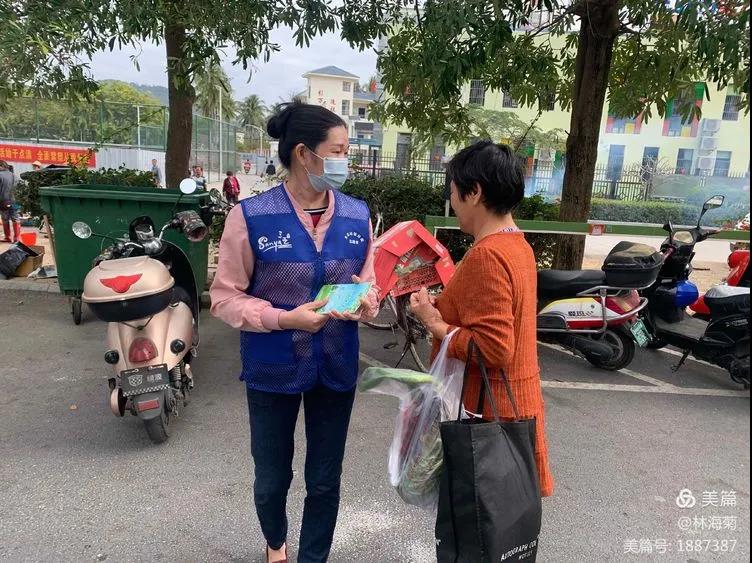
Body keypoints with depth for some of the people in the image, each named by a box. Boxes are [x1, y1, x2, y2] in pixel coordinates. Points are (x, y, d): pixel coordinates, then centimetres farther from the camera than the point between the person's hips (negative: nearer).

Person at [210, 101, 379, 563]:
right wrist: (286, 319, -23)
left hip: (337, 368, 2)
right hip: (273, 369, -2)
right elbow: (225, 298, -10)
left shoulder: (358, 215, -2)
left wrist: (364, 303, -18)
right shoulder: (251, 216, -13)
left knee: (325, 481, 15)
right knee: (272, 478, 19)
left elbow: (369, 286, 5)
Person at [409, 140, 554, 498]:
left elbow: (494, 348, -28)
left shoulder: (486, 255, -23)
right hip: (513, 404, 10)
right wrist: (443, 307, 6)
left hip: (486, 413, -10)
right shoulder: (517, 245, 8)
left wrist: (436, 325, -17)